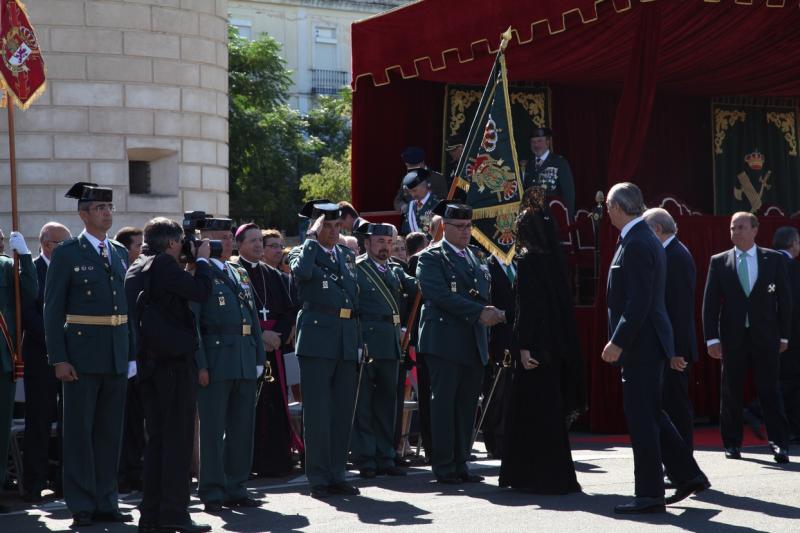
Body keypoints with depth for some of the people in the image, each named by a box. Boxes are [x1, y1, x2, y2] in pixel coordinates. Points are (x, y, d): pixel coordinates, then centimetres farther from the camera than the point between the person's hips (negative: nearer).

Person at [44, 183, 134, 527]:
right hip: (82, 354, -5)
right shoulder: (67, 254, -3)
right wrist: (58, 359, -13)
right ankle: (82, 507, 4)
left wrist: (132, 354, 9)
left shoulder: (120, 253, 13)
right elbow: (53, 310, -6)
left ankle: (105, 503, 16)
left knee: (110, 431, 9)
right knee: (79, 431, 0)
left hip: (117, 355, 5)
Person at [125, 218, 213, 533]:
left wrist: (191, 262, 19)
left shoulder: (135, 270, 15)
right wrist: (201, 259, 2)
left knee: (156, 437, 11)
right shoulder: (164, 264, -11)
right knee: (178, 437, -5)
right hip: (175, 360, -8)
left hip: (147, 362, 8)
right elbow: (201, 292, -14)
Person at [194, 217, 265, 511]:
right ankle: (212, 492, 4)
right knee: (213, 429, -2)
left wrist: (259, 357, 13)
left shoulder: (240, 273, 18)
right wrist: (199, 365, -16)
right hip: (215, 361, -7)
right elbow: (191, 323, -10)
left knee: (243, 427, 9)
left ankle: (236, 489, 18)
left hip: (245, 362, 7)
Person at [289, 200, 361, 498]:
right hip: (317, 340, -6)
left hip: (346, 341, 6)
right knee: (317, 412, -3)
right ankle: (318, 479, 1)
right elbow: (302, 272, -25)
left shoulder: (347, 255, 17)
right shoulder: (302, 253, -1)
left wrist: (357, 338, 15)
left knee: (342, 411, 9)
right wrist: (312, 238, -14)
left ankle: (336, 475, 17)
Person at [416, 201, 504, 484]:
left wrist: (491, 312, -5)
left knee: (467, 405, 7)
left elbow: (484, 292, 19)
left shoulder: (475, 257, 20)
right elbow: (440, 295, -15)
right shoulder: (431, 257, -3)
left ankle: (461, 463, 12)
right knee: (444, 403, -5)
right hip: (445, 341, -7)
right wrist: (479, 312, -19)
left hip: (473, 344, 7)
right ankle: (444, 466, -2)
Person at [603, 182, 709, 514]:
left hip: (641, 345, -10)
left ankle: (649, 495, -1)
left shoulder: (636, 244, -17)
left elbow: (638, 302, -23)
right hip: (647, 343, 10)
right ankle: (688, 476, 21)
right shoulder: (646, 240, 14)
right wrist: (621, 340, 20)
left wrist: (618, 342, -21)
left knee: (642, 418, -5)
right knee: (650, 415, 16)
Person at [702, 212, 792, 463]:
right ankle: (732, 443, 15)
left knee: (769, 391, -5)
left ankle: (779, 443, -4)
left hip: (765, 337, -1)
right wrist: (712, 338, -4)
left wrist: (784, 336, 3)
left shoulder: (774, 260, 5)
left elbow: (784, 299, 7)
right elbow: (710, 302, 3)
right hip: (732, 338, 1)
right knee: (731, 392, 5)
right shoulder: (719, 262, 5)